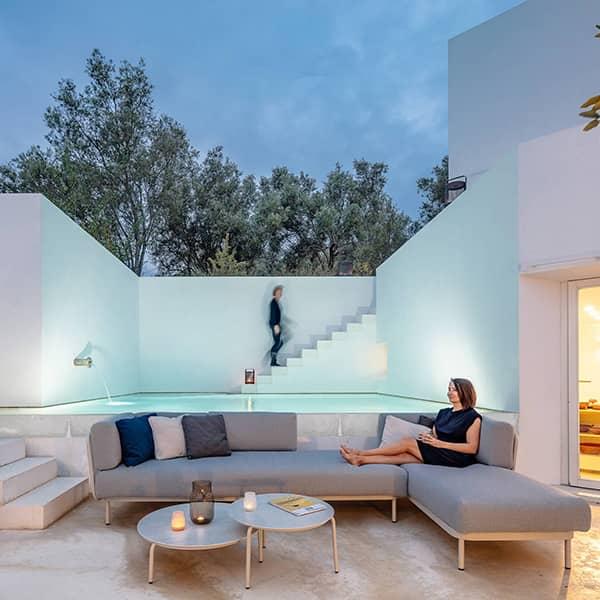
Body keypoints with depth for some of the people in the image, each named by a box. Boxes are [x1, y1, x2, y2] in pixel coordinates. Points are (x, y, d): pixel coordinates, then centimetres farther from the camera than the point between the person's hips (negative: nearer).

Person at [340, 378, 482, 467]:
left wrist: (440, 444, -16)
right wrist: (427, 437, -7)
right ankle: (360, 459, -24)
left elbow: (472, 448, -11)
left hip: (457, 458, -7)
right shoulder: (443, 412, 19)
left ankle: (360, 453, -13)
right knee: (404, 455, -19)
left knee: (408, 442, -17)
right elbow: (434, 436, 18)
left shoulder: (473, 417, -4)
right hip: (437, 454, 7)